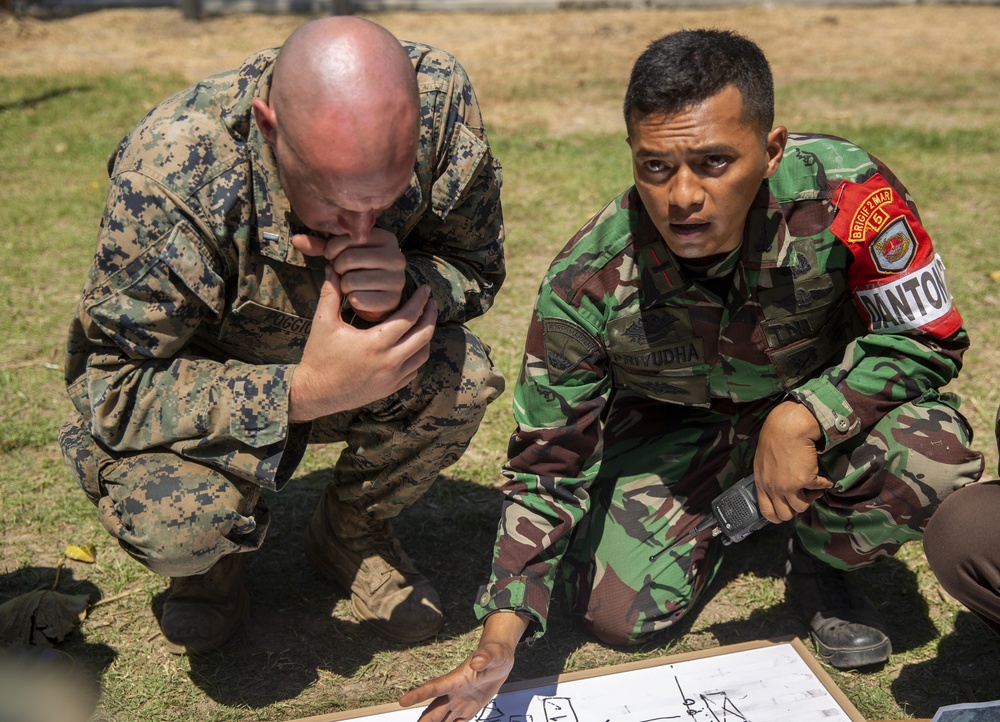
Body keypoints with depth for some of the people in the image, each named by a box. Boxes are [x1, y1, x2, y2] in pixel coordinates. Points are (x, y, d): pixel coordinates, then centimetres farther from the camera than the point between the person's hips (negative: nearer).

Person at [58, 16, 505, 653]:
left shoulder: (439, 94, -25)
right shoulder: (171, 169, -34)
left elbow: (477, 270, -11)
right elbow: (114, 390, -28)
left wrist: (402, 288, -36)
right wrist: (303, 393, -42)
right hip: (199, 389, -2)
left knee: (464, 375, -27)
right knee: (169, 516, -33)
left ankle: (351, 532, 4)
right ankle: (214, 552, 8)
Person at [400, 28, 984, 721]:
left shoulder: (845, 191, -32)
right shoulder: (585, 284, -29)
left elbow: (929, 338, -19)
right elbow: (547, 463, -20)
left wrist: (801, 417, -36)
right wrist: (500, 638, -29)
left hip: (829, 400, 0)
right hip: (676, 423, 1)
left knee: (930, 452, -31)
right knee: (617, 614, -11)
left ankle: (821, 565, 4)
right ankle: (724, 515, 22)